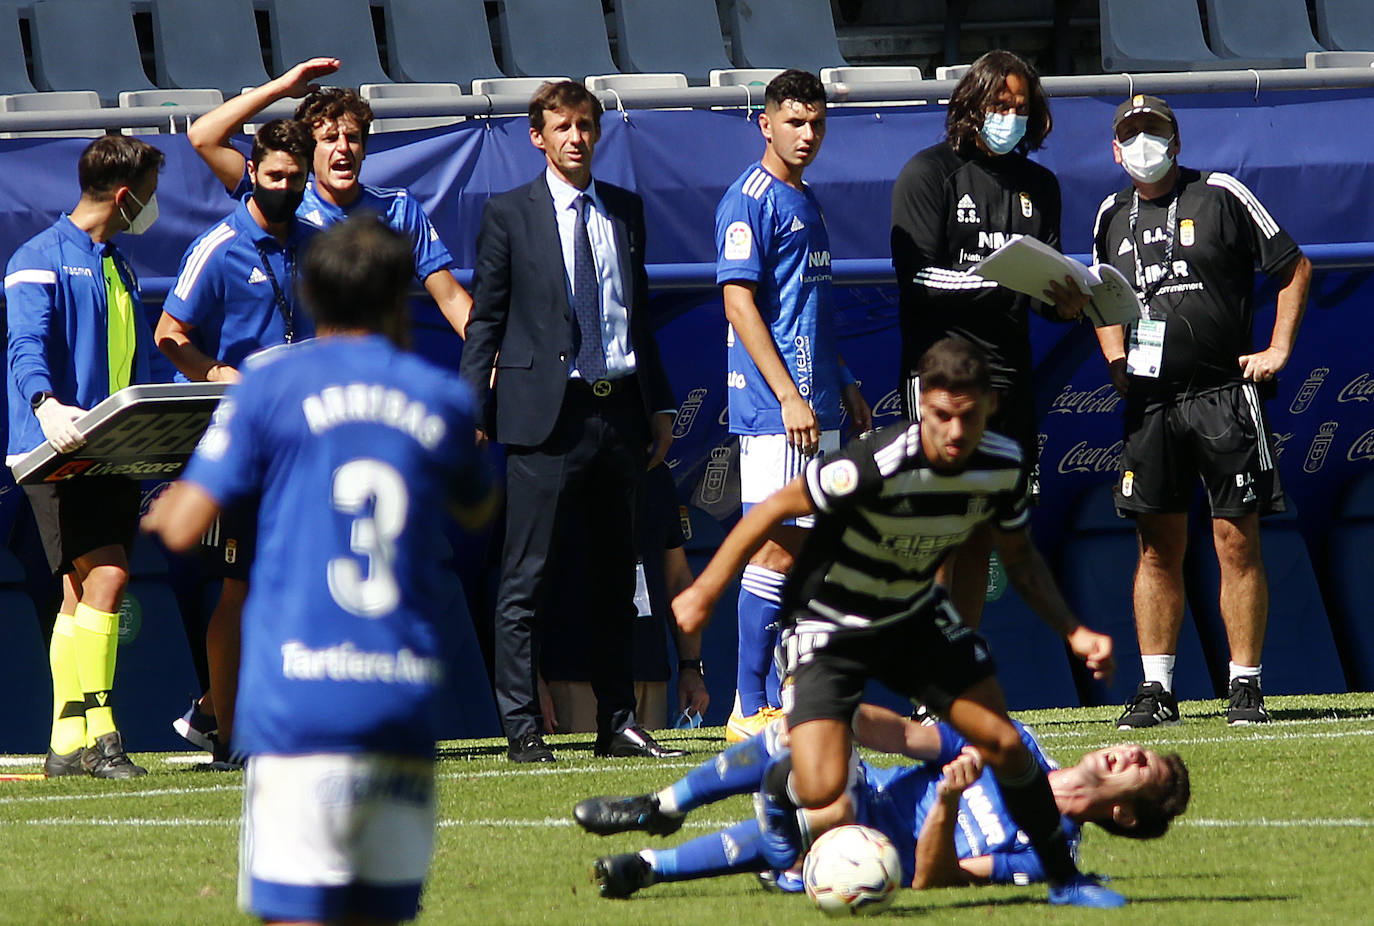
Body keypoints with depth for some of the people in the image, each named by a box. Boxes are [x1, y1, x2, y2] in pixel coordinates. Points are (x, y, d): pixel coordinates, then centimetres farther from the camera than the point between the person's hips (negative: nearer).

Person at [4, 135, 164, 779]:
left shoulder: (118, 266, 22)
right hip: (57, 452, -8)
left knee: (83, 592, 7)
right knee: (105, 576, -18)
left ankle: (68, 746, 9)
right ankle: (98, 736, -17)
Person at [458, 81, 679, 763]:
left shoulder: (625, 212, 14)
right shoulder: (509, 215, 1)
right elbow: (485, 321, 1)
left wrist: (659, 405, 16)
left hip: (618, 409, 5)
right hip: (545, 415, -5)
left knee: (615, 578, 9)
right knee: (525, 580, -5)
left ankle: (617, 723, 15)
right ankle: (521, 728, -4)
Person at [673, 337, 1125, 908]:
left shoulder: (1002, 464, -14)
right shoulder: (880, 464, -34)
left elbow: (1019, 557, 6)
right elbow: (774, 509, -21)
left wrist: (1073, 632, -5)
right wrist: (704, 593, -14)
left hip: (916, 614, 5)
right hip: (830, 624, -5)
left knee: (1004, 743, -4)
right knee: (821, 789, -18)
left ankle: (1065, 880, 15)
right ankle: (779, 789, 20)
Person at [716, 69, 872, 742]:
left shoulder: (805, 201, 18)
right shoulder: (751, 199, -10)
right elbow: (739, 302, -16)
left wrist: (842, 386, 21)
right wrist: (789, 396, -20)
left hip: (815, 407, 9)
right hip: (774, 407, -9)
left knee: (803, 551, 10)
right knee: (776, 550, -9)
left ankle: (785, 702, 14)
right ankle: (750, 711, -7)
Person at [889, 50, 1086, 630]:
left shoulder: (1038, 185, 16)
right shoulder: (930, 173, -1)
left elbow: (1049, 286, 14)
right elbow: (919, 276, -11)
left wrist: (1064, 300, -10)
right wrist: (1000, 280, -23)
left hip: (1008, 370, 6)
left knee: (983, 535, 8)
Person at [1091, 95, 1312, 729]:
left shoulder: (1221, 196, 0)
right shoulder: (1112, 217, 13)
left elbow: (1294, 268, 6)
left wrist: (1278, 350, -2)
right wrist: (1115, 357, 9)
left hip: (1225, 394, -3)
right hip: (1149, 402, 3)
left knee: (1237, 543, -3)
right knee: (1158, 548, 3)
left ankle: (1246, 685, 2)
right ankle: (1156, 688, 6)